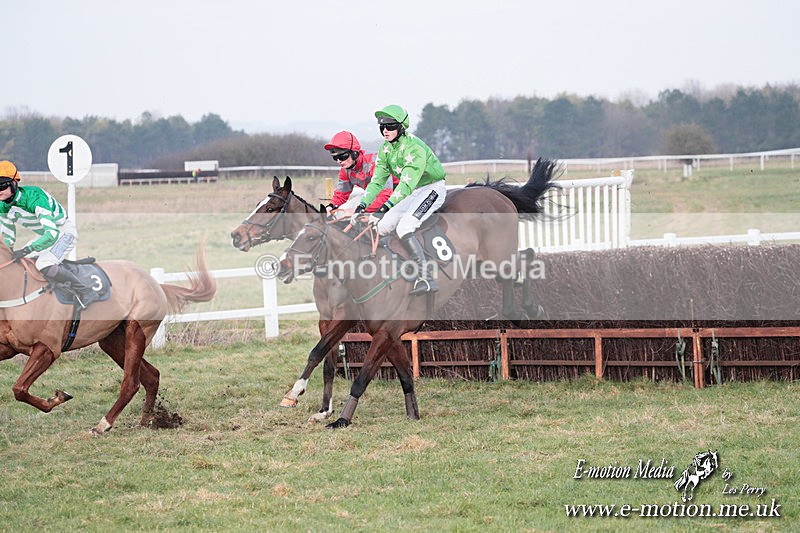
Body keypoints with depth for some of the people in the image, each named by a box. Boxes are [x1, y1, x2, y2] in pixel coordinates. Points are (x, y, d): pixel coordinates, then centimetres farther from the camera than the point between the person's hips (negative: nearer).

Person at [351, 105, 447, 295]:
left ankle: (427, 278, -33)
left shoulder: (414, 147, -25)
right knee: (381, 226, -4)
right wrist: (362, 205, -14)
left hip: (432, 189, -9)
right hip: (413, 193, 9)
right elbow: (377, 181, 2)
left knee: (403, 227, -28)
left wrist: (385, 208, -41)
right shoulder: (385, 149, 1)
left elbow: (407, 184, -33)